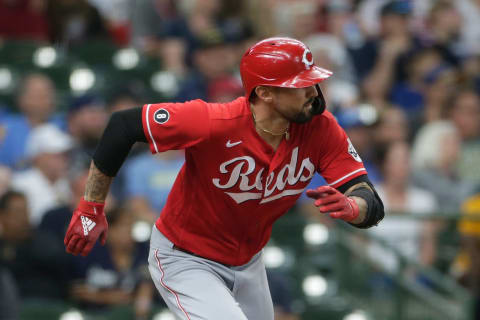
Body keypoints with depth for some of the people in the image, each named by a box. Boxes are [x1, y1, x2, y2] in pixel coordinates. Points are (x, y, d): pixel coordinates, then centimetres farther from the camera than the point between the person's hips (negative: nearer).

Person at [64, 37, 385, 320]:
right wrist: (91, 210, -18)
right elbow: (123, 124, -24)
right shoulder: (214, 123, -32)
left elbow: (373, 205, -19)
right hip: (185, 261, -6)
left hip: (248, 262, 6)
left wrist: (350, 207, -45)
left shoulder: (321, 129, -18)